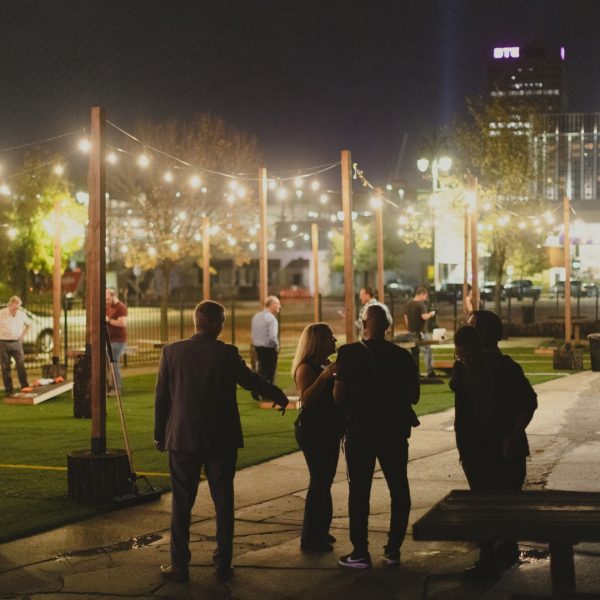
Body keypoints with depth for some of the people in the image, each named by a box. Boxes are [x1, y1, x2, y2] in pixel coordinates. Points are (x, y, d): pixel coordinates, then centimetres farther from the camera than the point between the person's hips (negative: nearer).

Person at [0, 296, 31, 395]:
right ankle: (8, 389, 8)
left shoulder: (22, 314, 3)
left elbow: (28, 324, 22)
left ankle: (25, 387, 3)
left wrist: (23, 335, 11)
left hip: (17, 343, 2)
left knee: (21, 365, -3)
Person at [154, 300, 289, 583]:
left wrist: (159, 434, 11)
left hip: (183, 439, 1)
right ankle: (223, 564, 12)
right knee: (223, 502, 9)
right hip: (221, 440, -1)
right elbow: (251, 380, 4)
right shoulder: (227, 353, -9)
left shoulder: (171, 352, -5)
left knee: (181, 504, 7)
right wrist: (279, 396, 22)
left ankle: (179, 565, 9)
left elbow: (161, 397, 0)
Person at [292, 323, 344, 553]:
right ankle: (310, 538, -7)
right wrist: (323, 376, -34)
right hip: (313, 431, -10)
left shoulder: (325, 365, 15)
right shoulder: (306, 368, -13)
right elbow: (306, 399, -28)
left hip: (329, 431, 10)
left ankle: (320, 531, 24)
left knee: (324, 482, 14)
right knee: (319, 482, -11)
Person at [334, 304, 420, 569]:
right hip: (394, 430, 3)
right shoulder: (402, 356, -2)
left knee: (359, 491, 4)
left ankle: (360, 553, 4)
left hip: (360, 430, -2)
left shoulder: (349, 354, -10)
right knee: (399, 489, 13)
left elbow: (339, 397, -12)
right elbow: (413, 396, 2)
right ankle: (393, 549, 15)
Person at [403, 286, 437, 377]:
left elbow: (406, 318, 14)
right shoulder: (421, 304, -14)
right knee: (427, 351, -1)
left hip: (411, 332, 7)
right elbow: (425, 317, -24)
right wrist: (431, 314, -5)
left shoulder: (408, 305, 9)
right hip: (421, 332, -7)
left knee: (414, 353, 12)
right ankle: (430, 372, -4)